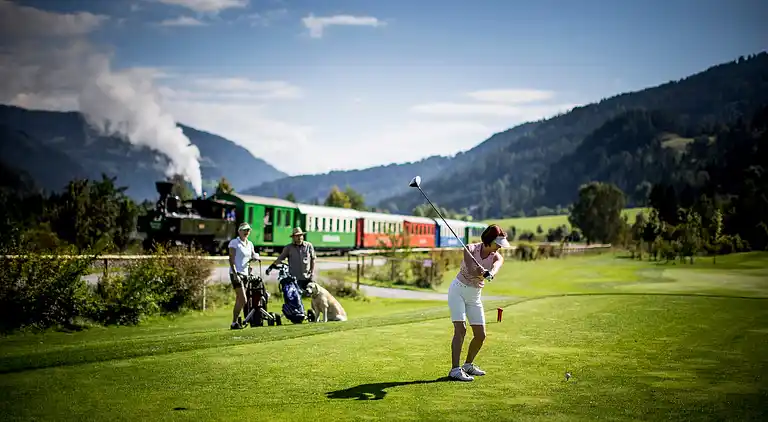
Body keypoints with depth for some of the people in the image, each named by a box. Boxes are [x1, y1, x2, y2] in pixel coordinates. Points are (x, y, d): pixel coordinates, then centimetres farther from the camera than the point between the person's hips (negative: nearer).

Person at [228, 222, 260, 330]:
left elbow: (253, 256, 16)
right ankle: (234, 323, -8)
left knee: (239, 300, 9)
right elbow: (231, 259, -11)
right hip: (236, 273, -7)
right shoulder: (234, 242, -5)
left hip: (245, 274, 7)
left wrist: (256, 257, -9)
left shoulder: (249, 244, 15)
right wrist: (235, 274, -19)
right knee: (243, 300, -15)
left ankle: (235, 322, 15)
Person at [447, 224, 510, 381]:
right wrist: (479, 273, -54)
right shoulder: (470, 249, -16)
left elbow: (496, 267, -32)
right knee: (460, 329, -18)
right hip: (458, 290, -5)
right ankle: (455, 369, -19)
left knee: (480, 335, 4)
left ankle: (468, 365, 25)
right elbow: (470, 270, -32)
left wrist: (490, 274, -55)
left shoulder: (497, 257, -7)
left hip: (474, 296, 5)